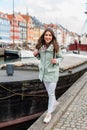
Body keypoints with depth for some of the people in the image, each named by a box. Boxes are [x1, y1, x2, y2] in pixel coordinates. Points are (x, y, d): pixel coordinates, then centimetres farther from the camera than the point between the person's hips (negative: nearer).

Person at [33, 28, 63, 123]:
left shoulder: (55, 47, -13)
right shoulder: (40, 46, -1)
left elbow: (60, 57, -1)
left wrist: (56, 61, -21)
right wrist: (36, 54, -6)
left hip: (52, 73, -5)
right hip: (43, 72, 5)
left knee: (51, 93, 2)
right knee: (49, 91, 20)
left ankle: (49, 113, 15)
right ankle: (55, 103, 47)